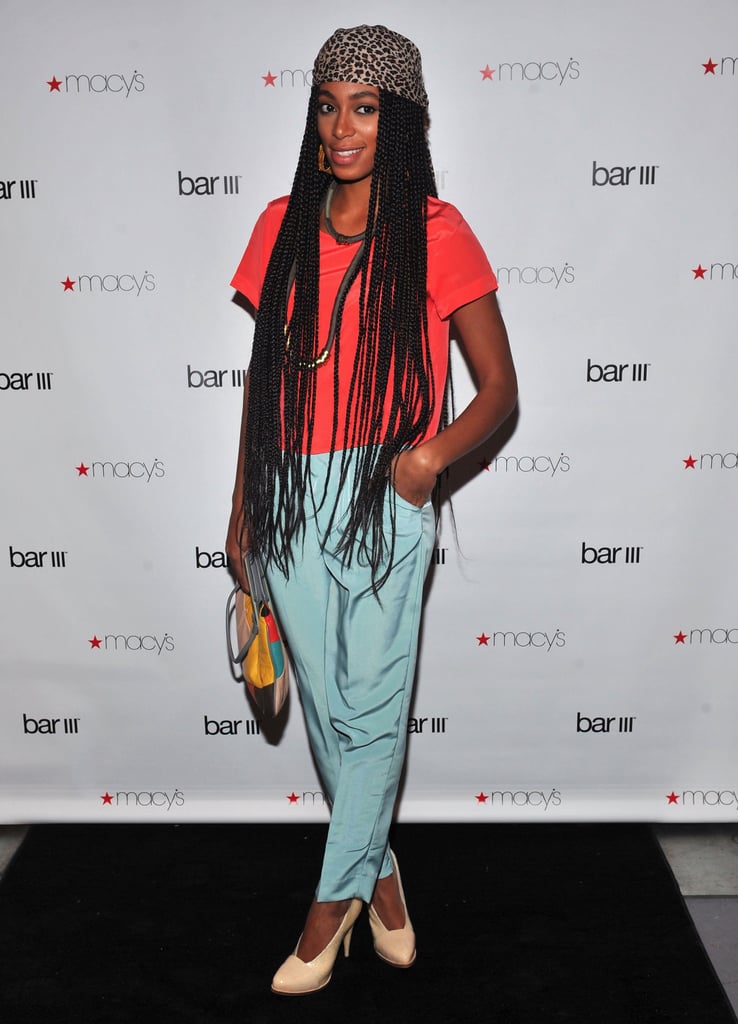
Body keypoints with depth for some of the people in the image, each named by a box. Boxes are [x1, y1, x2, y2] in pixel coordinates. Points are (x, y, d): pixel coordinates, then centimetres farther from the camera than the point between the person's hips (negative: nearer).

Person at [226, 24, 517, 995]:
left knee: (373, 705, 4)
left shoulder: (436, 232, -2)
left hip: (385, 494, -3)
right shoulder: (283, 225, 9)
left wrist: (430, 451, -21)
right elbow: (262, 372, 14)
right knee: (329, 704, 11)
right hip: (291, 492, 4)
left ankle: (333, 898, 24)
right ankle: (379, 868, 34)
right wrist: (242, 506, 15)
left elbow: (499, 387, -2)